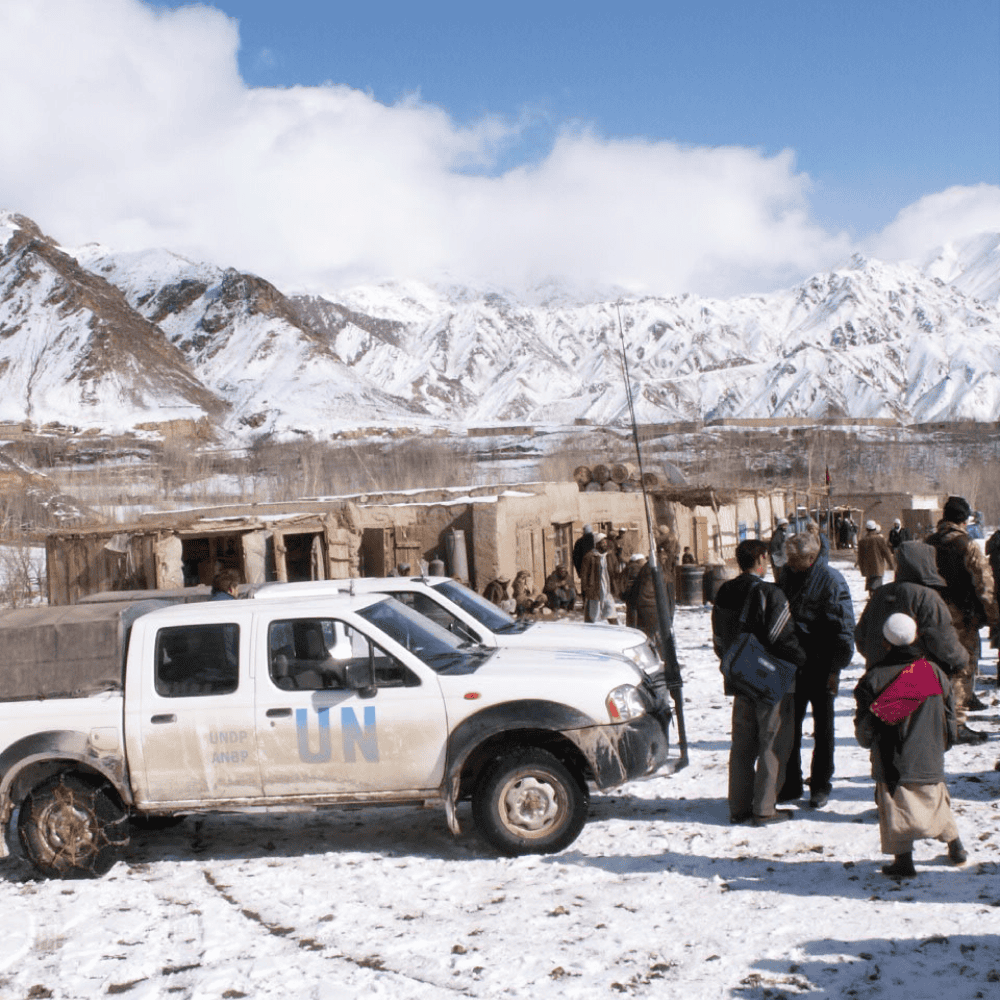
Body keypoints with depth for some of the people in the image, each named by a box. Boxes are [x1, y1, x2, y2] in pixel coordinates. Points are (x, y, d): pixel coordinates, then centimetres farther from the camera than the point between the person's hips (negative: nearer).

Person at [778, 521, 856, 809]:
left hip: (820, 665, -5)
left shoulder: (831, 580, -15)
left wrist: (836, 669, -14)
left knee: (823, 725, 9)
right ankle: (790, 783, 20)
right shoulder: (787, 574, 2)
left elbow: (843, 628, -13)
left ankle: (821, 785, 21)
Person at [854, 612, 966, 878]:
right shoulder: (934, 671, 1)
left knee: (897, 809, 2)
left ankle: (903, 859, -3)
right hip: (931, 761, 4)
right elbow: (949, 714, 8)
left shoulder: (873, 678, -8)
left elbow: (864, 725, -4)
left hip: (892, 760, -4)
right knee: (936, 801, 21)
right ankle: (956, 848, 32)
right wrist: (941, 743, 22)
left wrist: (867, 741, 17)